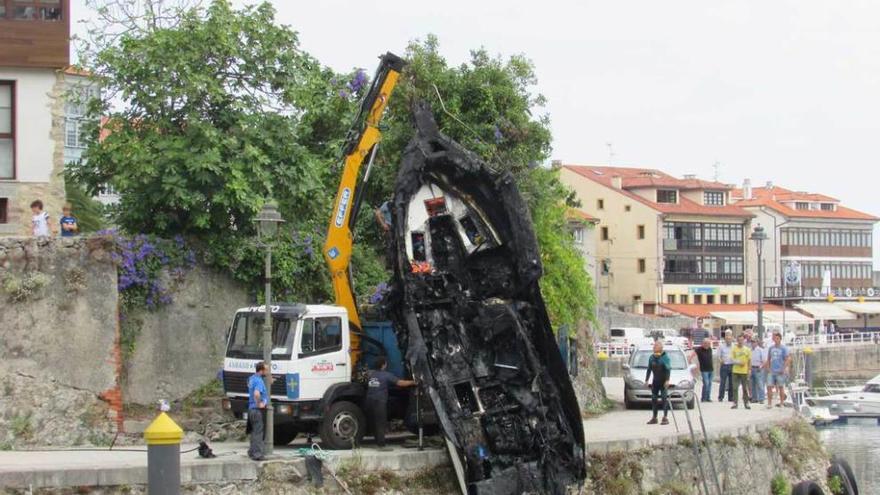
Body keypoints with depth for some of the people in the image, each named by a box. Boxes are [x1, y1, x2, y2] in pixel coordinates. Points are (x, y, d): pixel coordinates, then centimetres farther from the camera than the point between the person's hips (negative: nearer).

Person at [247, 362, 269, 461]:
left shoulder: (251, 378, 10)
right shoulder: (259, 380, -20)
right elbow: (256, 394, -37)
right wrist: (259, 404, -23)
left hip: (251, 408, 9)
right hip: (258, 410, -9)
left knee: (254, 432, 18)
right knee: (258, 432, -5)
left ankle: (252, 452, 26)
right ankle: (257, 454, -5)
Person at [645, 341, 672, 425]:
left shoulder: (665, 357, -9)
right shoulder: (652, 357, 9)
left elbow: (668, 369, -13)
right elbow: (649, 369, 16)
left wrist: (667, 380, -22)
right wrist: (646, 380, 12)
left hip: (663, 381, -6)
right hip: (655, 381, 6)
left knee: (664, 398, -8)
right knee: (653, 399, 7)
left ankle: (665, 418, -6)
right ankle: (654, 418, 14)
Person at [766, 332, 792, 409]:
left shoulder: (784, 348, -4)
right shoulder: (771, 348, 10)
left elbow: (788, 359, -7)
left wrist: (784, 368, -15)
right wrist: (768, 368, 11)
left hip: (780, 372, -4)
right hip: (772, 372, 4)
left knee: (781, 387, 4)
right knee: (769, 386, -4)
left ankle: (781, 403, 13)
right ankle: (769, 403, 0)